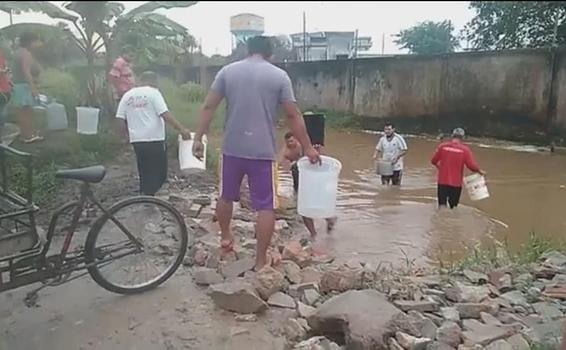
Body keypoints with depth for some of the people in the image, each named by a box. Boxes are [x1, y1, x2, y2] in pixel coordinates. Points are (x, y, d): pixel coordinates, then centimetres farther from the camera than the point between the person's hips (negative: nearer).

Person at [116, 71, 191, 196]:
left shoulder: (127, 95, 12)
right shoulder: (153, 93, -4)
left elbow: (122, 120, 9)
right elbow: (165, 115, -14)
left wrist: (129, 136, 21)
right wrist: (181, 129, -12)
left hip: (137, 140, 6)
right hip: (154, 140, -6)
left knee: (145, 174, 16)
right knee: (159, 174, 2)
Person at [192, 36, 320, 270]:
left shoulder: (228, 71, 6)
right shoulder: (279, 76, 0)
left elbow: (208, 107, 2)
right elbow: (293, 115, -1)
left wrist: (198, 138, 8)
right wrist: (308, 147, 5)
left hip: (232, 148, 3)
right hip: (263, 151, -3)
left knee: (226, 196, 24)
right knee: (266, 207, 4)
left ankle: (225, 238, 43)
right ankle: (261, 262, 8)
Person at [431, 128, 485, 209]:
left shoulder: (443, 146, -4)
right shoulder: (465, 149, -8)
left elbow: (434, 161, 4)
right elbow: (472, 165, -11)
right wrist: (480, 171, 9)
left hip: (442, 181, 0)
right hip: (456, 183, 0)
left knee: (442, 204, 3)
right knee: (453, 205, 15)